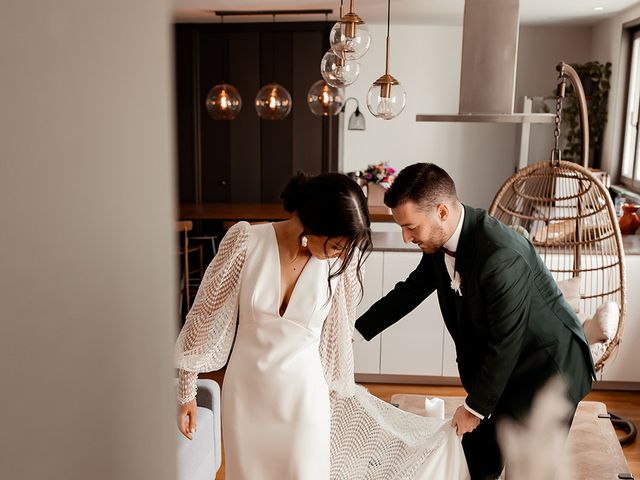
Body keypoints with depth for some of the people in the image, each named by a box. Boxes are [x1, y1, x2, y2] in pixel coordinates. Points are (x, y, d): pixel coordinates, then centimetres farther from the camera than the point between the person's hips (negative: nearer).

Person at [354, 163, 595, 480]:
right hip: (492, 362, 8)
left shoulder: (500, 256, -34)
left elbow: (506, 343, -26)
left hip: (547, 366, -7)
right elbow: (412, 290, 8)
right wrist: (356, 331, 7)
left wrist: (475, 407, -14)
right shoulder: (442, 238, -9)